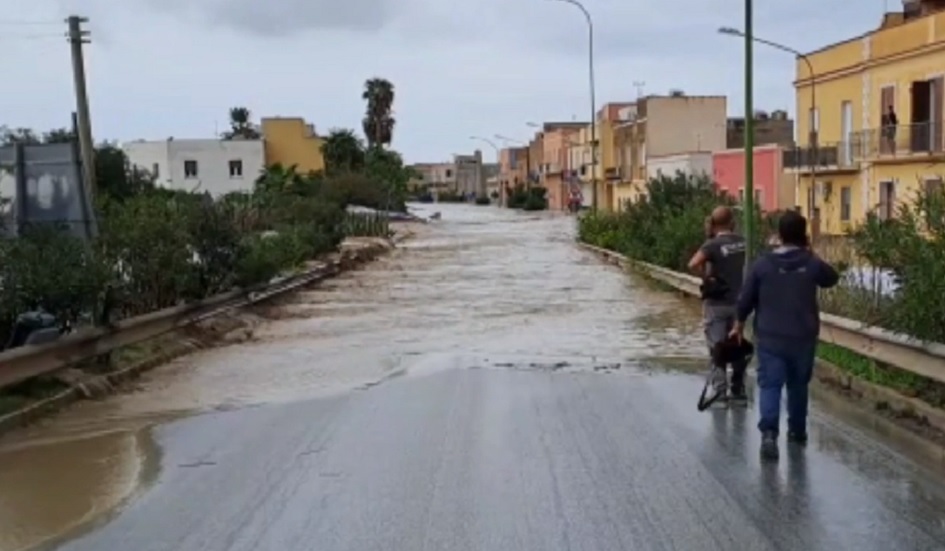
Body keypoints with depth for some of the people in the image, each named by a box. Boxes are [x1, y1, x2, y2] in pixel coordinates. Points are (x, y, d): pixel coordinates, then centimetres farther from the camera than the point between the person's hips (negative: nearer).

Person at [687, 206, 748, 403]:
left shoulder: (713, 244, -14)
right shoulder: (742, 242, 1)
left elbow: (693, 264, -30)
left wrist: (706, 277, -13)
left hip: (717, 302, -5)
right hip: (738, 301, 5)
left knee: (717, 347, 3)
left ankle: (720, 391, 3)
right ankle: (738, 390, 20)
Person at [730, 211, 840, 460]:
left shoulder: (762, 264, -6)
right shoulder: (812, 263, -3)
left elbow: (745, 299, -1)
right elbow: (833, 278, 18)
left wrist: (739, 324, 15)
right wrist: (810, 254, 17)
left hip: (770, 337, -2)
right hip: (803, 338, 2)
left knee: (770, 385, -3)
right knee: (798, 385, 18)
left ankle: (769, 432, -20)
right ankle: (797, 430, 31)